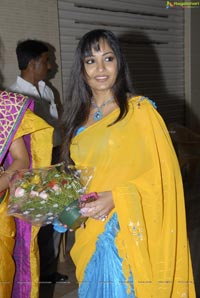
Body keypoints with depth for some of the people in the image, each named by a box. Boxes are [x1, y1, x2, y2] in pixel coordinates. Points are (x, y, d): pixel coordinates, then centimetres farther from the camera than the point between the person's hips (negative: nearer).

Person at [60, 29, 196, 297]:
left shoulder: (140, 109, -7)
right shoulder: (80, 117, 9)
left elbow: (163, 174, -9)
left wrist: (116, 197, -19)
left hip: (128, 231, -5)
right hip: (90, 231, 5)